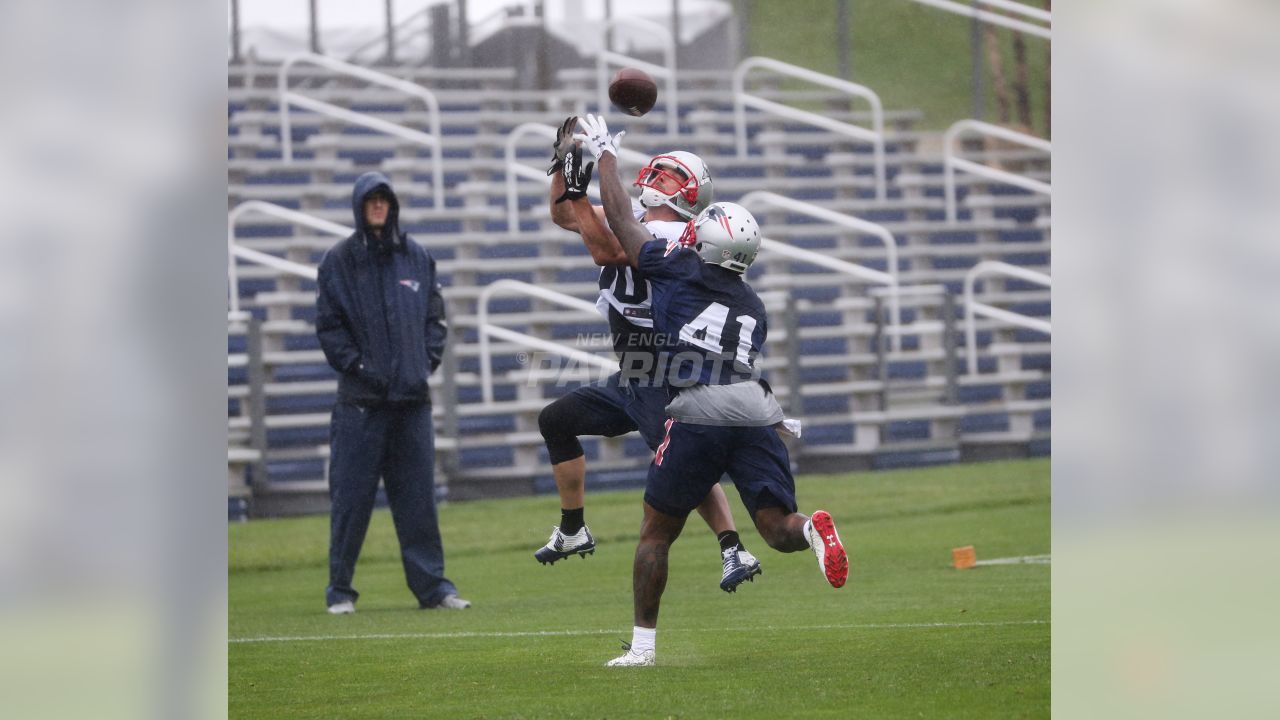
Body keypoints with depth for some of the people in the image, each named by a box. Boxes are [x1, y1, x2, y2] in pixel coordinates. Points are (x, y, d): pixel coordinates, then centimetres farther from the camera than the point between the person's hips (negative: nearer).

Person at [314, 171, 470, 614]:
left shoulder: (417, 258, 11)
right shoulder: (338, 261, 2)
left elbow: (436, 317, 15)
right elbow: (328, 324, 1)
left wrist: (427, 361, 1)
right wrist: (356, 365, -9)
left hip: (412, 395, 3)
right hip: (360, 399, -3)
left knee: (418, 497, 4)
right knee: (351, 498, -2)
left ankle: (431, 584, 8)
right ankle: (339, 590, 5)